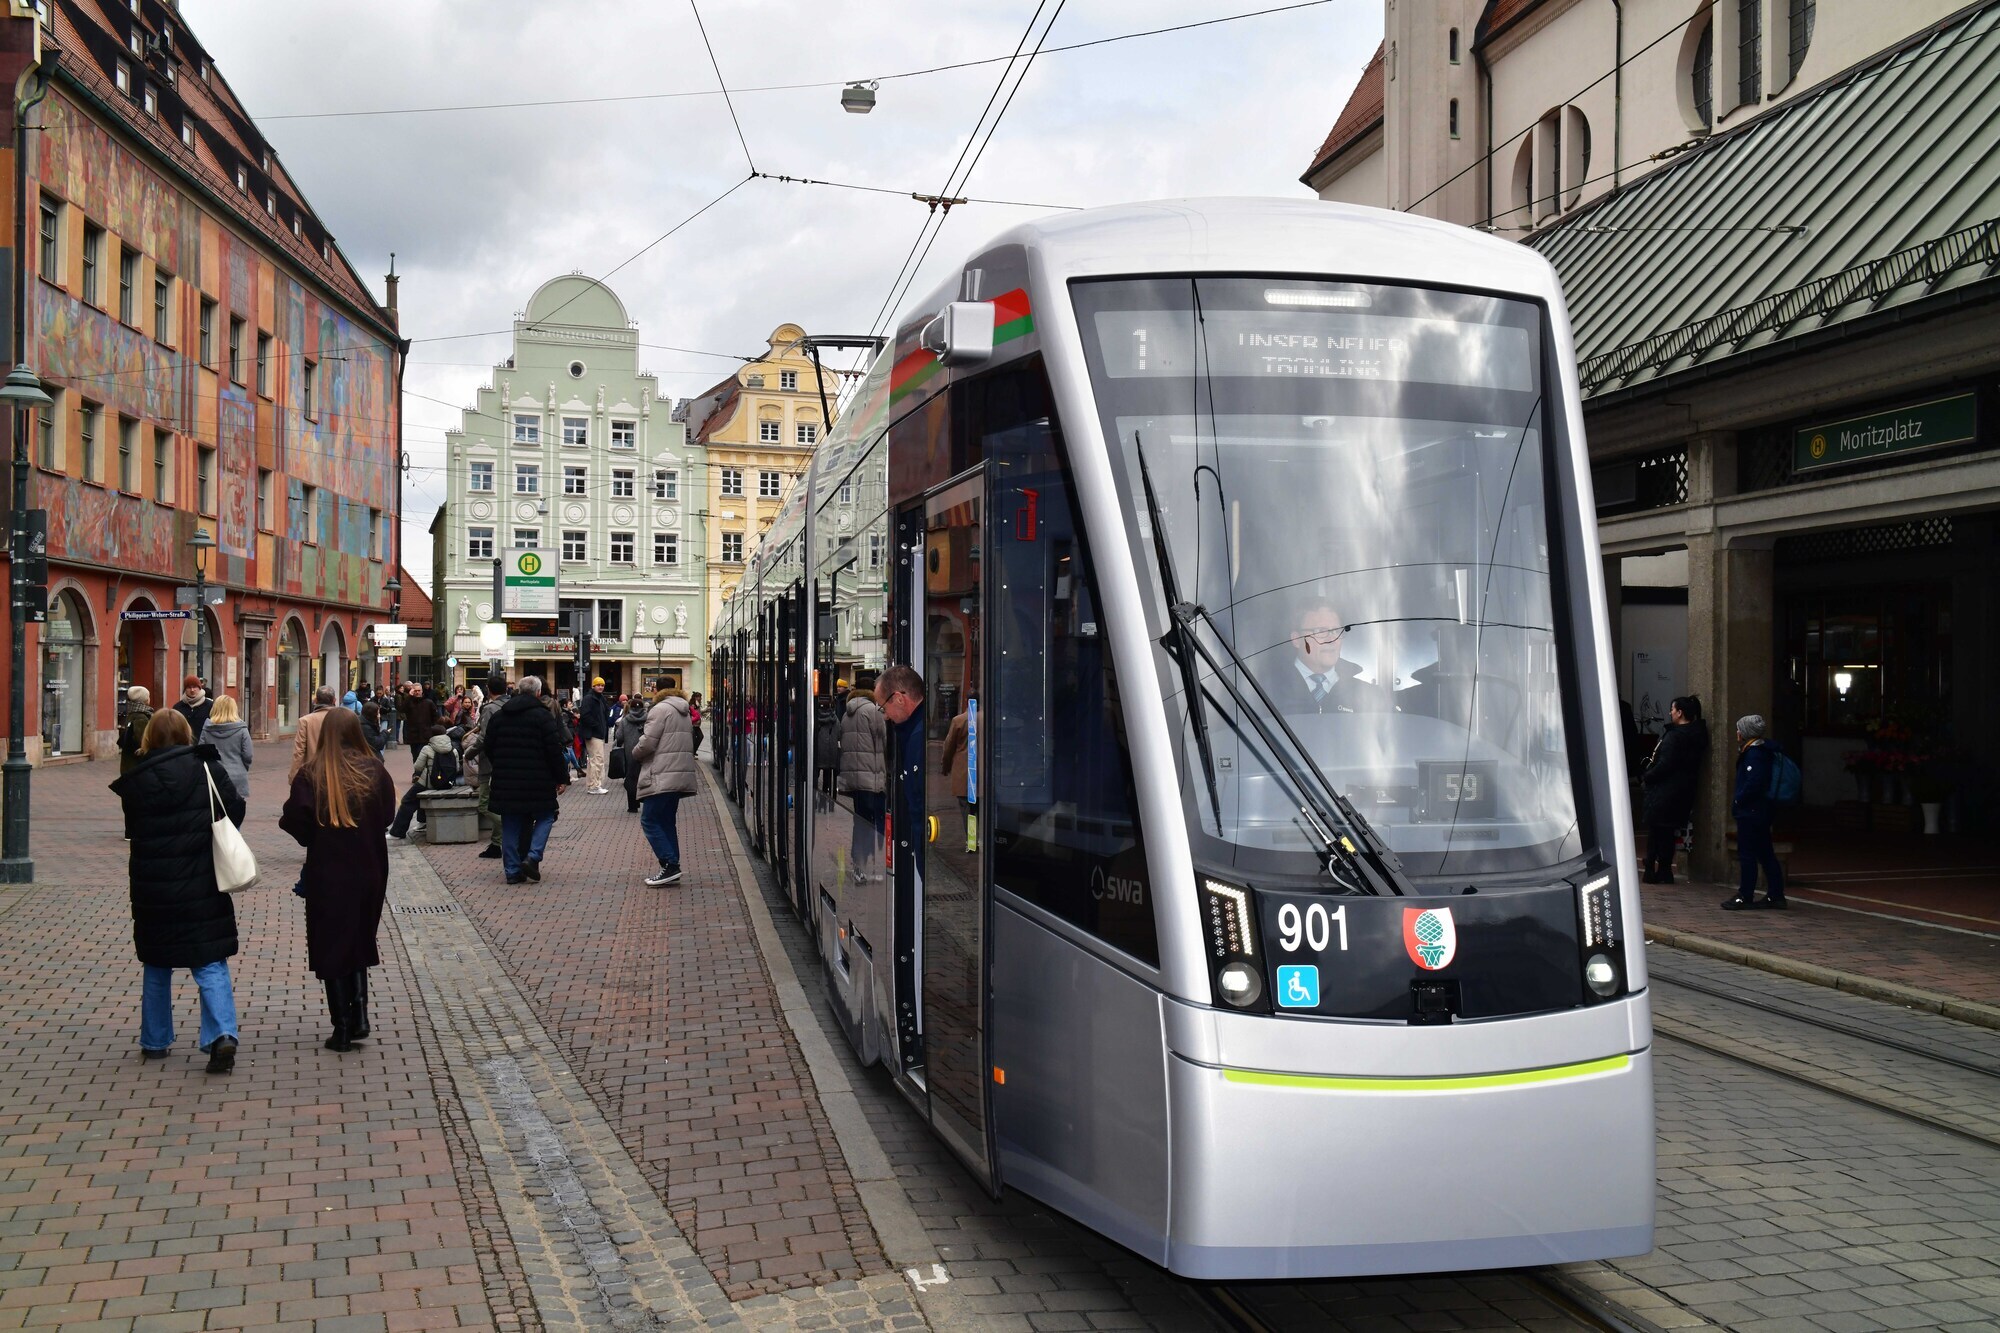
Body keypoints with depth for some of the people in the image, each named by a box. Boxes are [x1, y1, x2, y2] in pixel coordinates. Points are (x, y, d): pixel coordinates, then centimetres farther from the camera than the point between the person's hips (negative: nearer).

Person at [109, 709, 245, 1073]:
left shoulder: (135, 782, -5)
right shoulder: (206, 768, -7)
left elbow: (132, 831, 3)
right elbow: (236, 808, -1)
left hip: (152, 889, 1)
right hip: (203, 886, -1)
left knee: (157, 966, 17)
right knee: (210, 963, 1)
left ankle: (155, 1041, 25)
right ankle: (222, 1035, -16)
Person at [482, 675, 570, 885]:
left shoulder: (499, 716, 9)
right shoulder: (543, 716, -8)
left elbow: (489, 749, 15)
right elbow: (554, 750, -10)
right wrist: (562, 778, -3)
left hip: (505, 781, 5)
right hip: (537, 781, -5)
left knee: (510, 826, 9)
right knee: (545, 817, 10)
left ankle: (513, 870, 8)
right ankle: (533, 857, -8)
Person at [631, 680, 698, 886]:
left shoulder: (660, 709, -10)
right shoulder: (683, 713, 18)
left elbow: (647, 743, -16)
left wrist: (635, 754, 6)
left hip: (662, 777, -9)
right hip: (680, 775, 9)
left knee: (649, 821, -4)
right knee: (667, 821, 13)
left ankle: (670, 865, -11)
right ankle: (671, 869, 11)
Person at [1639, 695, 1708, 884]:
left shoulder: (1674, 736, -19)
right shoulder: (1697, 735, 7)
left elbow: (1664, 765, -21)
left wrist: (1646, 778, -6)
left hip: (1664, 792, -8)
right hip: (1683, 793, 8)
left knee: (1655, 831, 0)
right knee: (1669, 832, 14)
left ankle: (1651, 871, 1)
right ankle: (1665, 871, 17)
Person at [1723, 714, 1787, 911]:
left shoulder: (1754, 754, -17)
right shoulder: (1763, 750, 14)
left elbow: (1753, 783, -25)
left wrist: (1738, 802, -14)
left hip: (1751, 813, -10)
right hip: (1760, 811, 10)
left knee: (1747, 854, -4)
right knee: (1765, 854, 11)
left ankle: (1745, 896, 0)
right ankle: (1775, 895, 15)